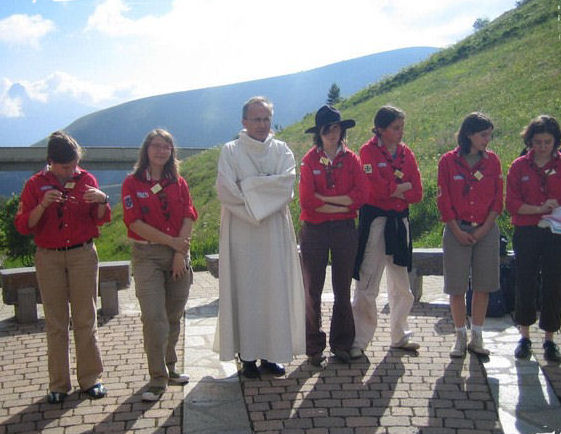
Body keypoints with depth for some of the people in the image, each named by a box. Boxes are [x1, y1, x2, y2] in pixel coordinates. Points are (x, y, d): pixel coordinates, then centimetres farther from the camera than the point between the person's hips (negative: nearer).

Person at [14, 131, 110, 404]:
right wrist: (43, 205, -21)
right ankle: (58, 384, 10)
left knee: (86, 319, 1)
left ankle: (90, 378, 9)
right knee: (55, 322, 3)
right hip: (49, 258, 0)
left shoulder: (86, 179, 6)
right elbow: (22, 226, -5)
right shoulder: (35, 184, 2)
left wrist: (101, 201, -12)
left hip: (83, 255, 1)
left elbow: (100, 219, 9)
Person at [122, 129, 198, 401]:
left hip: (178, 255, 4)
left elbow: (188, 218, 3)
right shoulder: (132, 183, 0)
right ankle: (158, 378, -4)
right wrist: (172, 242, -13)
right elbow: (135, 223, -9)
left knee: (174, 317, 10)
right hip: (147, 255, -4)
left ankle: (169, 367, 25)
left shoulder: (178, 183, 11)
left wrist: (180, 253, -9)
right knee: (154, 318, -11)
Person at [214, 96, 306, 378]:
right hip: (241, 231, -2)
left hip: (275, 231, 2)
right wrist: (267, 189, -11)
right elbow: (225, 190, -11)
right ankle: (248, 355, 8)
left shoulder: (281, 150, 9)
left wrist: (247, 187, -12)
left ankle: (271, 353, 14)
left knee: (276, 289, 4)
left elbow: (287, 184, -8)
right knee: (245, 291, 0)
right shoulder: (231, 151, 3)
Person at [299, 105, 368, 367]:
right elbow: (307, 200, -11)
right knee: (313, 290, 4)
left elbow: (361, 194, -8)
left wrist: (324, 198, -12)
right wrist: (342, 205, -10)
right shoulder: (310, 160, 0)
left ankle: (341, 344, 22)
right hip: (314, 230, -1)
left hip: (345, 230, 2)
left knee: (343, 289, 9)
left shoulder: (351, 159, 6)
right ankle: (314, 348, 14)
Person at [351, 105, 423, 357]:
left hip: (400, 221, 6)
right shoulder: (368, 151, -5)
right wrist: (402, 187, -5)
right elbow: (375, 188, -18)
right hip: (375, 221, -6)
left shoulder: (406, 154, 10)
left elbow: (417, 193, 3)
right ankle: (358, 341, 2)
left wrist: (391, 190, -9)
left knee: (401, 286, 13)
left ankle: (400, 337, 27)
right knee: (367, 286, -5)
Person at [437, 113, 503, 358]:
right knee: (457, 287, 1)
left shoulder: (492, 160, 4)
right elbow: (443, 200, -3)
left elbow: (498, 198, 4)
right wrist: (457, 230, -8)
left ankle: (476, 337, 16)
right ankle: (461, 338, 14)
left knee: (483, 285, 5)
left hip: (486, 230, 2)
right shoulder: (448, 161, -3)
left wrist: (485, 227, -6)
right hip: (457, 230, -2)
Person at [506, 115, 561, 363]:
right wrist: (540, 209, -15)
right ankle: (524, 337, 21)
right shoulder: (519, 166, 3)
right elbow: (511, 203, -2)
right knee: (525, 284, 6)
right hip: (526, 233, 0)